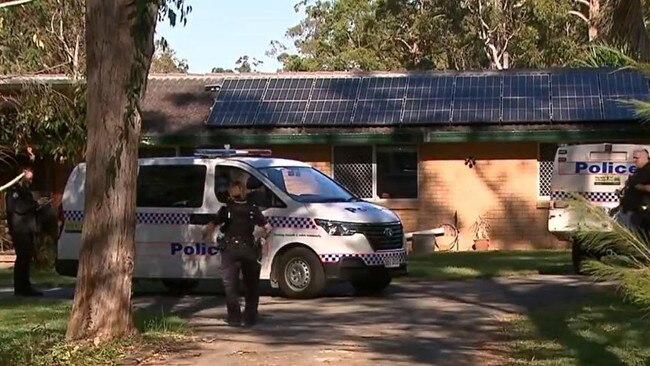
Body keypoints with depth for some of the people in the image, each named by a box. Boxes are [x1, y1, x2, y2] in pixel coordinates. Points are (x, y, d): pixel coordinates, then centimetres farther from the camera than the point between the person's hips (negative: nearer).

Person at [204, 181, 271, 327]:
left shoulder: (226, 209, 0)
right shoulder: (253, 209, 5)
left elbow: (212, 226, -6)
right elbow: (267, 227, 6)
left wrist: (204, 234, 10)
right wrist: (262, 240, 20)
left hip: (230, 250, -1)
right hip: (249, 250, 1)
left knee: (231, 286, 4)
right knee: (251, 285, 13)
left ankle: (234, 318, 0)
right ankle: (250, 317, 14)